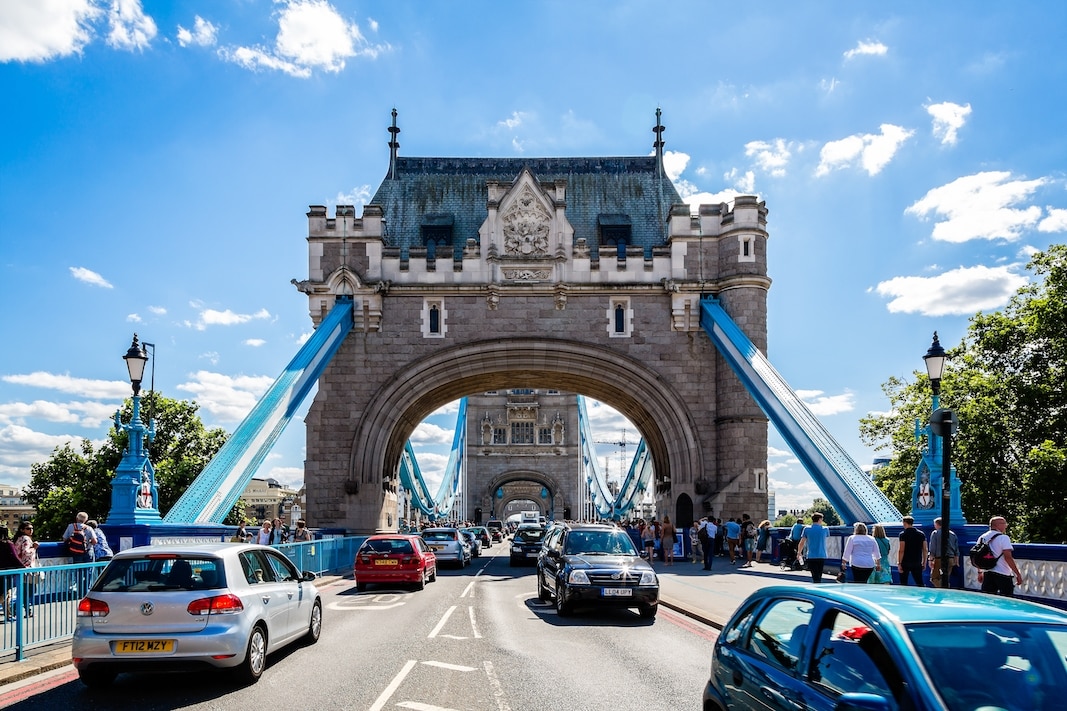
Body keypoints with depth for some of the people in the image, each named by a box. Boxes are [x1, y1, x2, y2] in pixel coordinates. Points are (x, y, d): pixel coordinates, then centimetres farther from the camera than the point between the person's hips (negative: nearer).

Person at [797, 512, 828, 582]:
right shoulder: (825, 529, 0)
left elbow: (802, 542, 1)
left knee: (815, 577, -4)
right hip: (822, 556, 2)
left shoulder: (807, 529, -3)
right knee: (819, 576, 15)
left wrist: (799, 553, 14)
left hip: (811, 556, -1)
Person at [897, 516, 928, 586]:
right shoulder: (921, 534, 6)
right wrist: (924, 562, 13)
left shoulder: (903, 534, -8)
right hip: (917, 563, 4)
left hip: (905, 562, -4)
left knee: (903, 583, 5)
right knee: (919, 583, 7)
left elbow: (901, 550, -13)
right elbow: (924, 550, 7)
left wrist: (899, 563, -10)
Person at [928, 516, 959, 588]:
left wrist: (931, 560, -6)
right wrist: (956, 561, 22)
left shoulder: (935, 533, -3)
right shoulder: (953, 534, 13)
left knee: (934, 578, -2)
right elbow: (957, 550, 16)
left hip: (939, 559, -6)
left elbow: (932, 549, -8)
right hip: (951, 559, 6)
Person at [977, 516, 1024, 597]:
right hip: (1003, 575, -6)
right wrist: (1018, 574, -14)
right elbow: (1008, 557, -18)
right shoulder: (1003, 538, -11)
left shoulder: (982, 538, 10)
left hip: (987, 574, 6)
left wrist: (980, 572, 25)